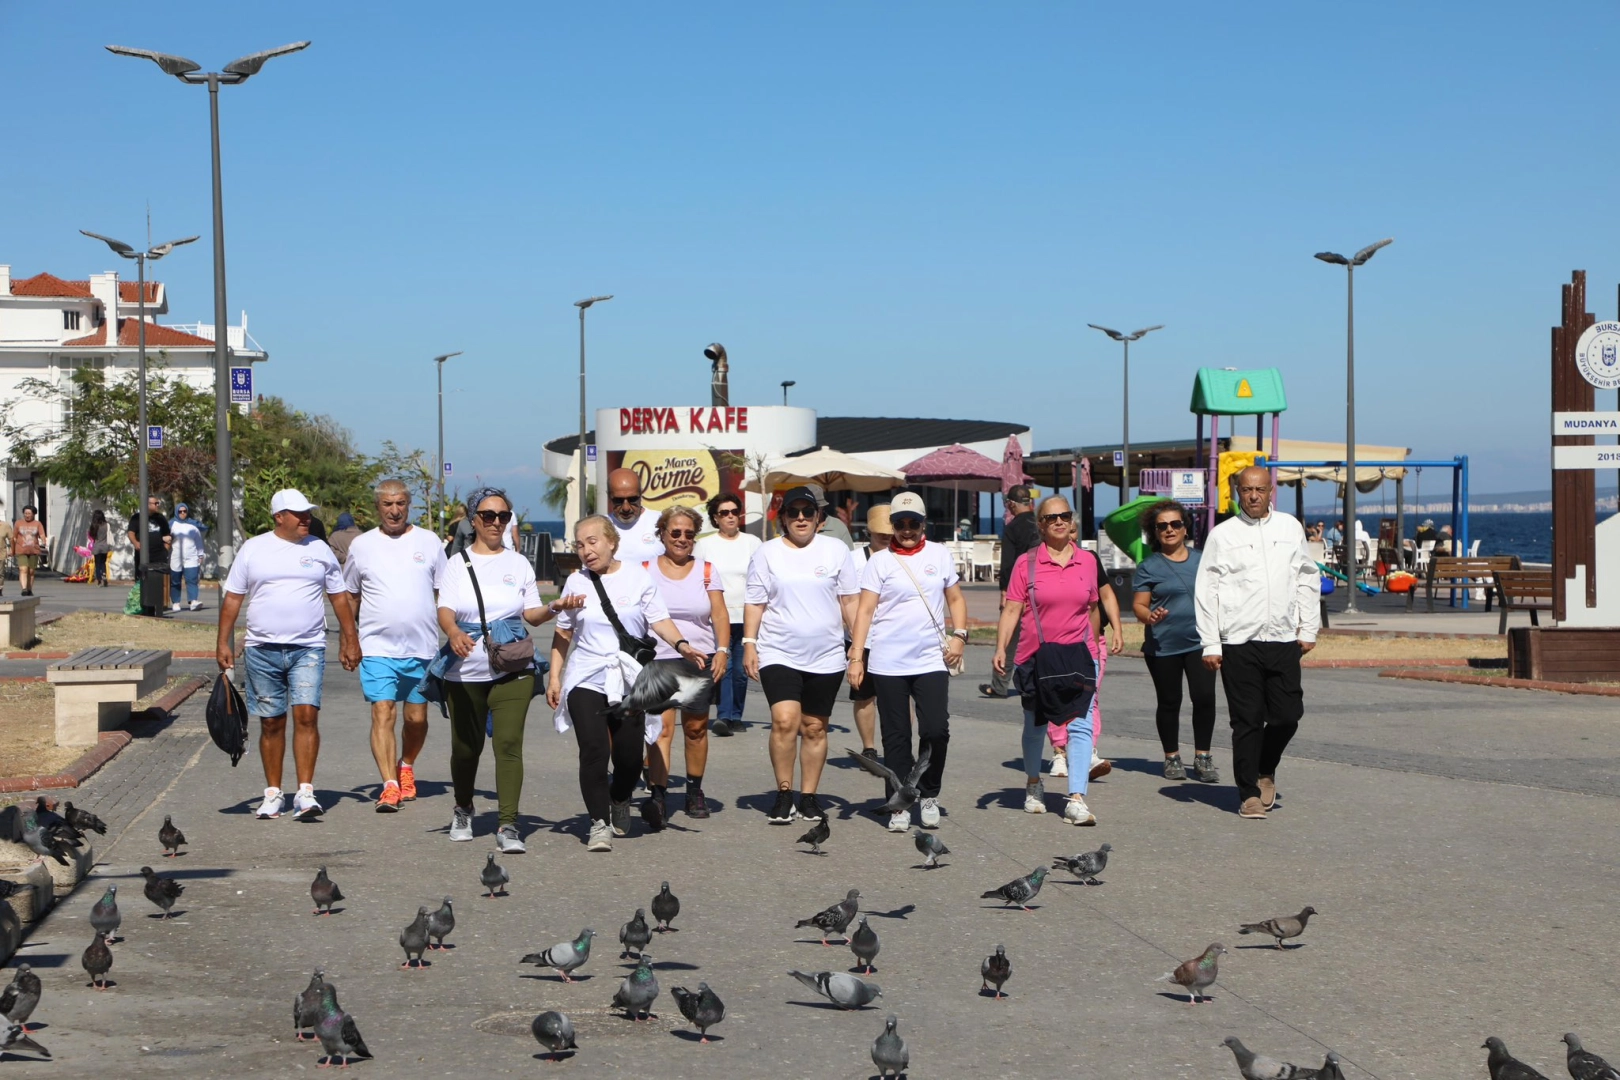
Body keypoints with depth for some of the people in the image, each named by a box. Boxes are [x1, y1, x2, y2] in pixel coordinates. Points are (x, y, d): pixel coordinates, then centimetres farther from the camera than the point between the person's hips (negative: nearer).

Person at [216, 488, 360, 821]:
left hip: (308, 648, 0)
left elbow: (340, 597, 14)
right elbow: (232, 598, 7)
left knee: (306, 715, -14)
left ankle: (305, 792, -14)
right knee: (271, 723, 6)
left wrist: (351, 640, 9)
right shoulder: (253, 549, 5)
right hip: (262, 650, 0)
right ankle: (272, 794, 15)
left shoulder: (320, 550, 9)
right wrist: (223, 643, 1)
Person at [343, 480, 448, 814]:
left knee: (417, 718, 8)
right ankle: (389, 785, -17)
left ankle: (406, 767, 34)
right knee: (382, 714, -14)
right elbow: (350, 598, 15)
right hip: (378, 648, -1)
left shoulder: (429, 542, 5)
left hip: (422, 648, 1)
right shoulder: (362, 545, 6)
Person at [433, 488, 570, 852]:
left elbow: (532, 614, 9)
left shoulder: (519, 563, 12)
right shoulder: (458, 563, 8)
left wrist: (553, 609, -12)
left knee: (509, 742, -14)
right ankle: (463, 810, 35)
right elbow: (445, 610, -4)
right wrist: (453, 632, -26)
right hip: (465, 669, 0)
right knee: (466, 746, 8)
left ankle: (508, 825, -17)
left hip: (512, 668, 0)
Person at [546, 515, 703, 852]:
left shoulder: (638, 577, 3)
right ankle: (599, 822, -6)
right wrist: (554, 677, 9)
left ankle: (620, 801, 31)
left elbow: (659, 620, -3)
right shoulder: (576, 582, 7)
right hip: (586, 680, 0)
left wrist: (681, 645, -21)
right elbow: (563, 633, 14)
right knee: (593, 751, -15)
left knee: (629, 755, 0)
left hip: (630, 680, 0)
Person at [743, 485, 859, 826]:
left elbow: (849, 601, 8)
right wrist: (749, 644, -3)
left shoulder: (835, 550, 6)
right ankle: (784, 794, -3)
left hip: (826, 656, 1)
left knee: (814, 728, 7)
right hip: (778, 654, -1)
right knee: (784, 721, -16)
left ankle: (809, 796, 17)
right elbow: (755, 602, 5)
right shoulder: (768, 552, 5)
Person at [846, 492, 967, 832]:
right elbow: (865, 609, 0)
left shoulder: (939, 554, 10)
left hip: (931, 660, 1)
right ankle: (900, 807, 12)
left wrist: (959, 635, 1)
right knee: (896, 737, 3)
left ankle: (929, 796, 13)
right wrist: (856, 656, -7)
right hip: (887, 662, -1)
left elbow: (955, 599, 17)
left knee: (936, 730, -9)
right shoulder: (880, 561, 3)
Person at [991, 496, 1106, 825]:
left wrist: (1094, 647, 21)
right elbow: (1011, 610, -4)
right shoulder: (1027, 563, -2)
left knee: (1081, 726, -11)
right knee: (1035, 725, 15)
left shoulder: (1088, 561, 6)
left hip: (1078, 655, 1)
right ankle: (1033, 784, 38)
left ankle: (1077, 800, -16)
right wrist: (1000, 648, -15)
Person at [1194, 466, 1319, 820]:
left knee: (1287, 716, 1)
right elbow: (1206, 591, 1)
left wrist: (1308, 629, 11)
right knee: (1247, 721, -1)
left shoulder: (1290, 528, 10)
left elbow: (1308, 579, 17)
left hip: (1284, 641, 3)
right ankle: (1249, 793, 9)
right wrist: (1210, 645, -4)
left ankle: (1266, 770, 28)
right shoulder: (1222, 534, 2)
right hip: (1238, 642, -2)